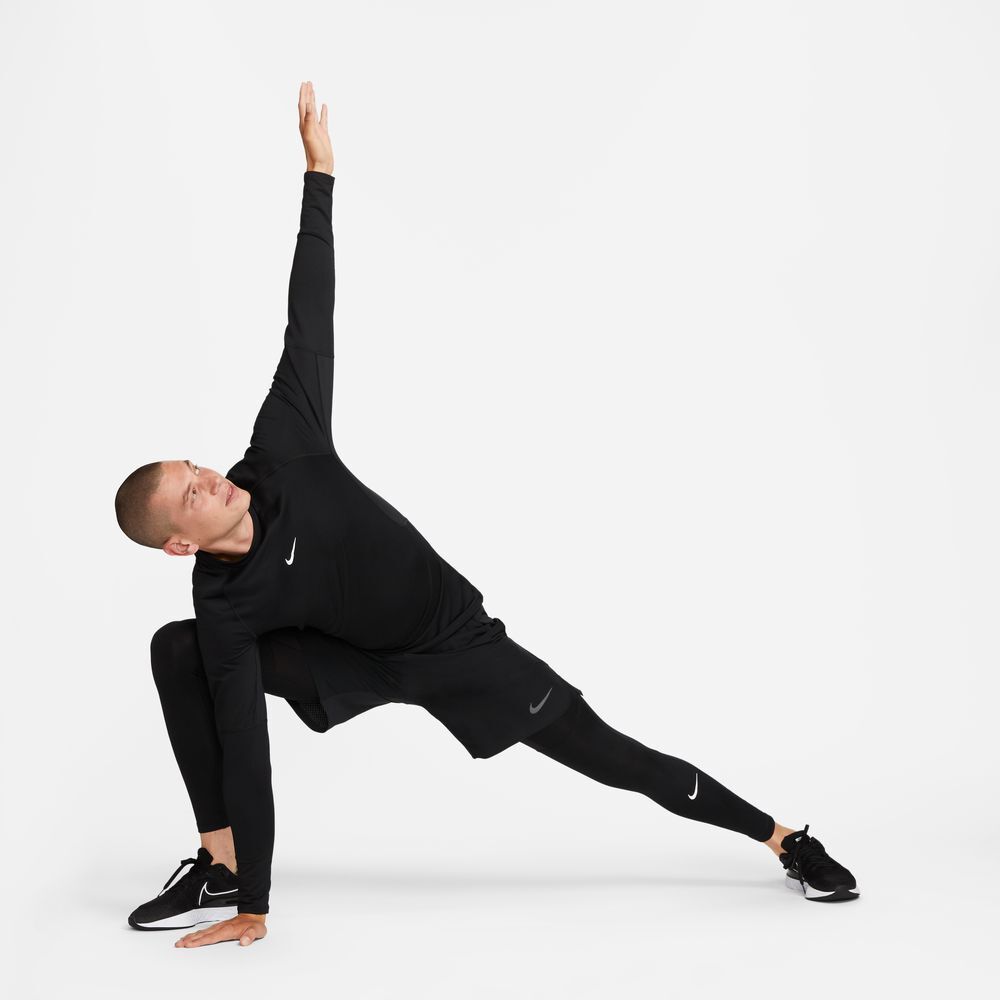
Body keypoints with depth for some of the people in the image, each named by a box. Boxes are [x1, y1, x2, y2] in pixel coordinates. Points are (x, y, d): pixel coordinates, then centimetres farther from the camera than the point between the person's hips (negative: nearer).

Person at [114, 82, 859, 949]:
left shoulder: (281, 454, -24)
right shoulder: (223, 610, -23)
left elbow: (310, 323, -23)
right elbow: (244, 750, -24)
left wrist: (319, 169, -24)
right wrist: (253, 905, -25)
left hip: (458, 643, -1)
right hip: (357, 662, 1)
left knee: (609, 755, 0)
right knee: (179, 653, -16)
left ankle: (782, 837, 18)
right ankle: (223, 871, -7)